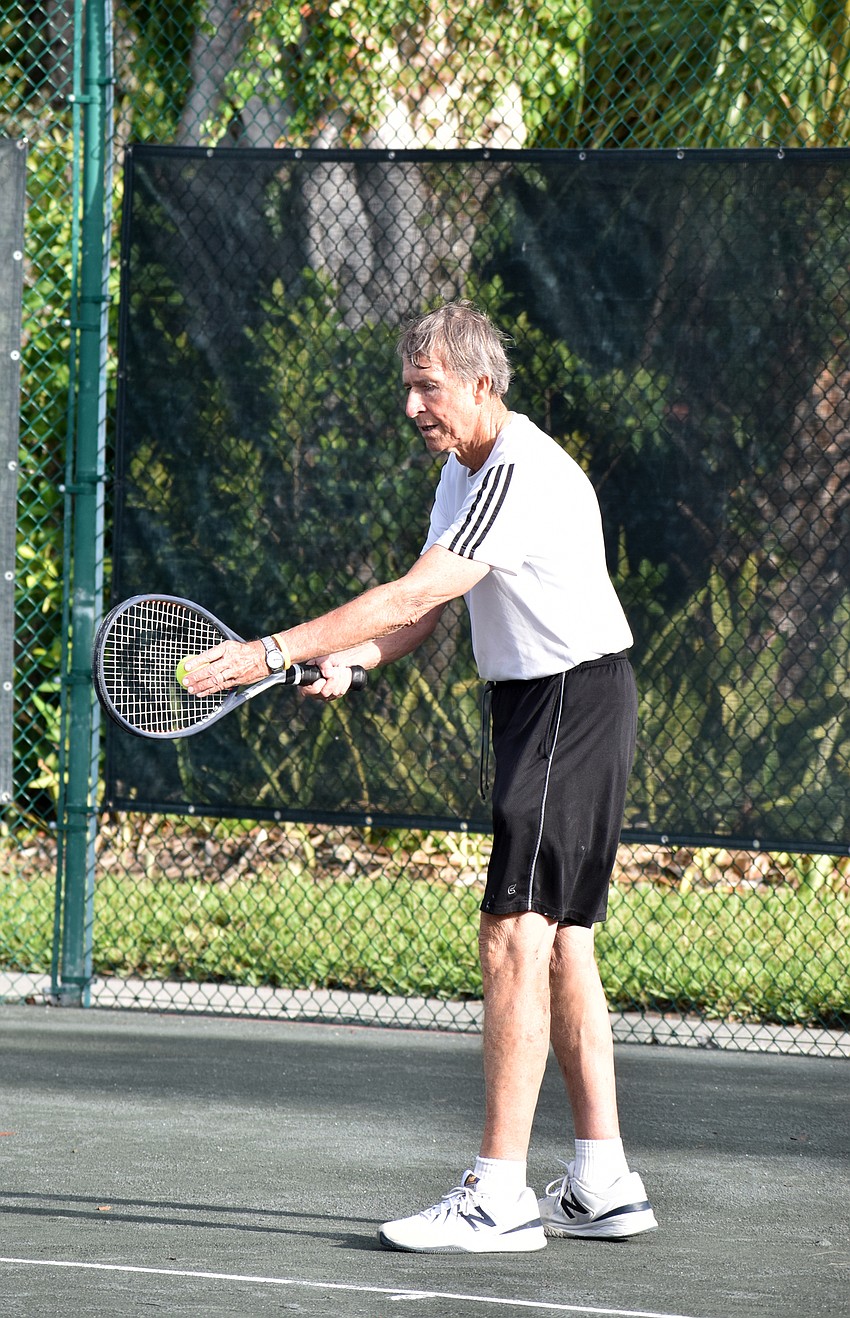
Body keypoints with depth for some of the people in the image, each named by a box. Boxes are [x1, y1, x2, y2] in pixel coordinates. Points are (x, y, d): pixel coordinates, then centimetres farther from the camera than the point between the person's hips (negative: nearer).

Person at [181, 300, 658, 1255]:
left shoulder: (523, 475, -21)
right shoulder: (463, 468, 12)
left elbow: (414, 595, -27)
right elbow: (423, 611, 11)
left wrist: (273, 652, -28)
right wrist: (351, 661, -9)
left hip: (576, 700, -10)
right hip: (534, 706, 10)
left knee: (516, 936, -15)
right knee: (560, 943, 11)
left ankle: (499, 1196, -17)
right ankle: (603, 1186, 15)